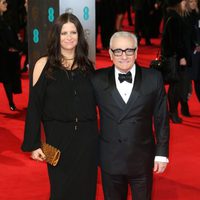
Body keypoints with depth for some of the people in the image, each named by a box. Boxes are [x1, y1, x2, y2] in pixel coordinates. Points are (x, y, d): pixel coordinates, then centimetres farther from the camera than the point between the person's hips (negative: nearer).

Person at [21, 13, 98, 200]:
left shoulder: (88, 66, 6)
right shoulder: (44, 65, -2)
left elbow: (94, 102, 11)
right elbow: (34, 107, -3)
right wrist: (33, 144, -7)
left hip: (87, 138, 3)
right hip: (58, 138, -2)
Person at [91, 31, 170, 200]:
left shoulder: (153, 78, -3)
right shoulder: (98, 80, -2)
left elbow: (161, 119, 0)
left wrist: (162, 153, 0)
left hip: (142, 160, 0)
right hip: (110, 160, 0)